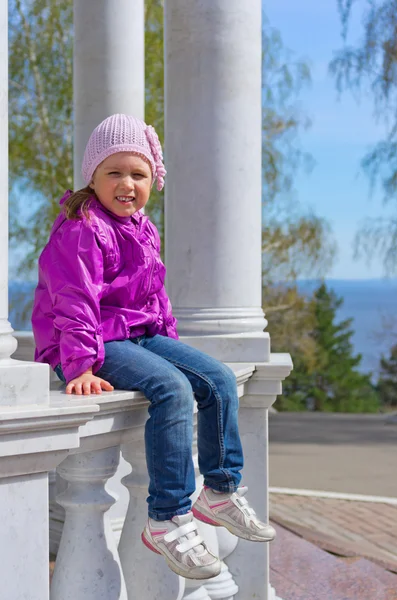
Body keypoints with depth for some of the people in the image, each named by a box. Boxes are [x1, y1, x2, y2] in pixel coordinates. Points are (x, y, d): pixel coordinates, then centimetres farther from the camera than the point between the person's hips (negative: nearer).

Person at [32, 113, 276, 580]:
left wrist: (170, 341, 21)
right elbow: (74, 301, -21)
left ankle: (221, 492, 12)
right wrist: (81, 367, -27)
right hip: (101, 343, -9)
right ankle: (167, 521, -28)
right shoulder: (82, 230, -15)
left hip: (142, 335, 9)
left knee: (220, 380, -1)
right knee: (171, 389, -31)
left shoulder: (142, 230, 14)